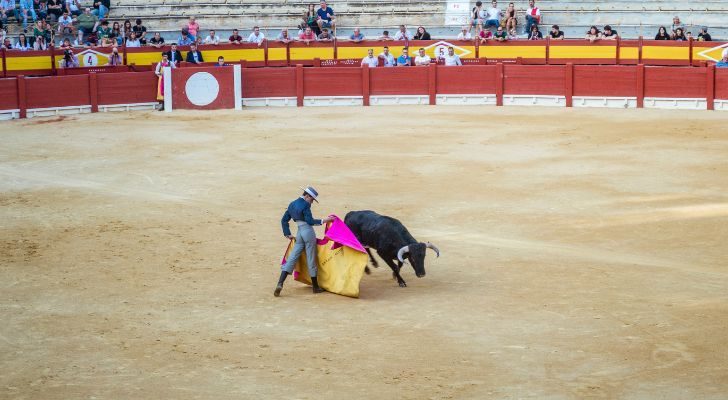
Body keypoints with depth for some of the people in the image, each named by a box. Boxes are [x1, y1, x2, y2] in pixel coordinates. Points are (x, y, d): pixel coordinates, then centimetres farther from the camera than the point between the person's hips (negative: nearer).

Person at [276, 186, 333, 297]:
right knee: (311, 259, 3)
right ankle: (315, 287, 14)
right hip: (308, 232, -6)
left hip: (299, 234, 6)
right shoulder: (305, 204, -10)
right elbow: (310, 221, -15)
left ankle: (280, 284, -14)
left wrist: (287, 234, 17)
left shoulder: (292, 204, 14)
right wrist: (323, 221, -11)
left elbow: (284, 220, 16)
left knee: (292, 258, 2)